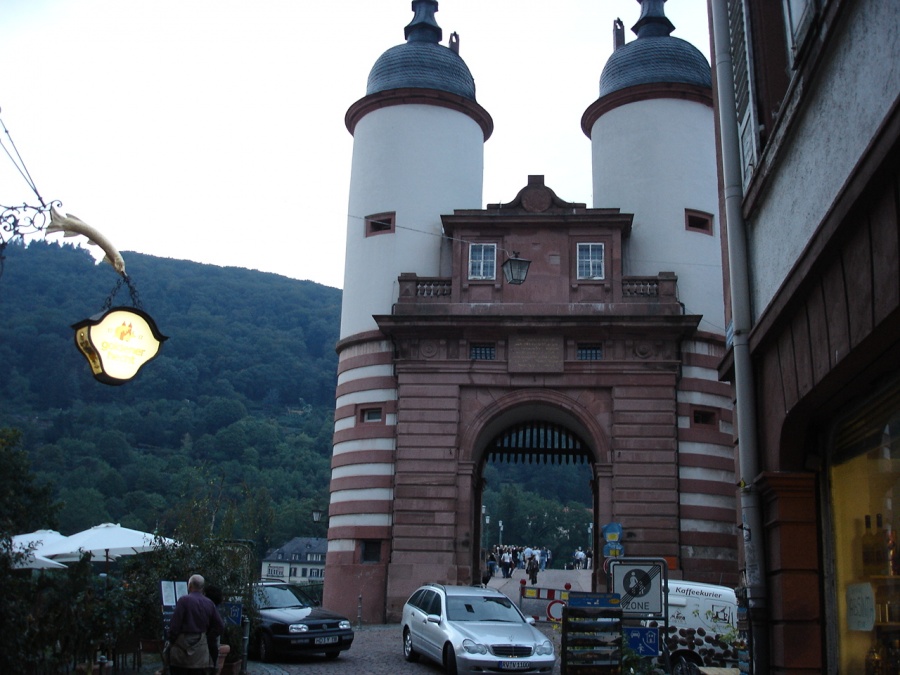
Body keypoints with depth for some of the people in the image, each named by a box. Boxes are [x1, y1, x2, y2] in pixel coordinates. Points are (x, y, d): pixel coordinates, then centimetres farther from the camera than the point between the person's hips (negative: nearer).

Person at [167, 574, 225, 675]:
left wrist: (171, 642, 2)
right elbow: (220, 627, 5)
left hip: (183, 646, -4)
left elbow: (175, 625, -12)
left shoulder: (184, 600, -9)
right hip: (201, 648, 4)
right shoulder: (209, 603, 5)